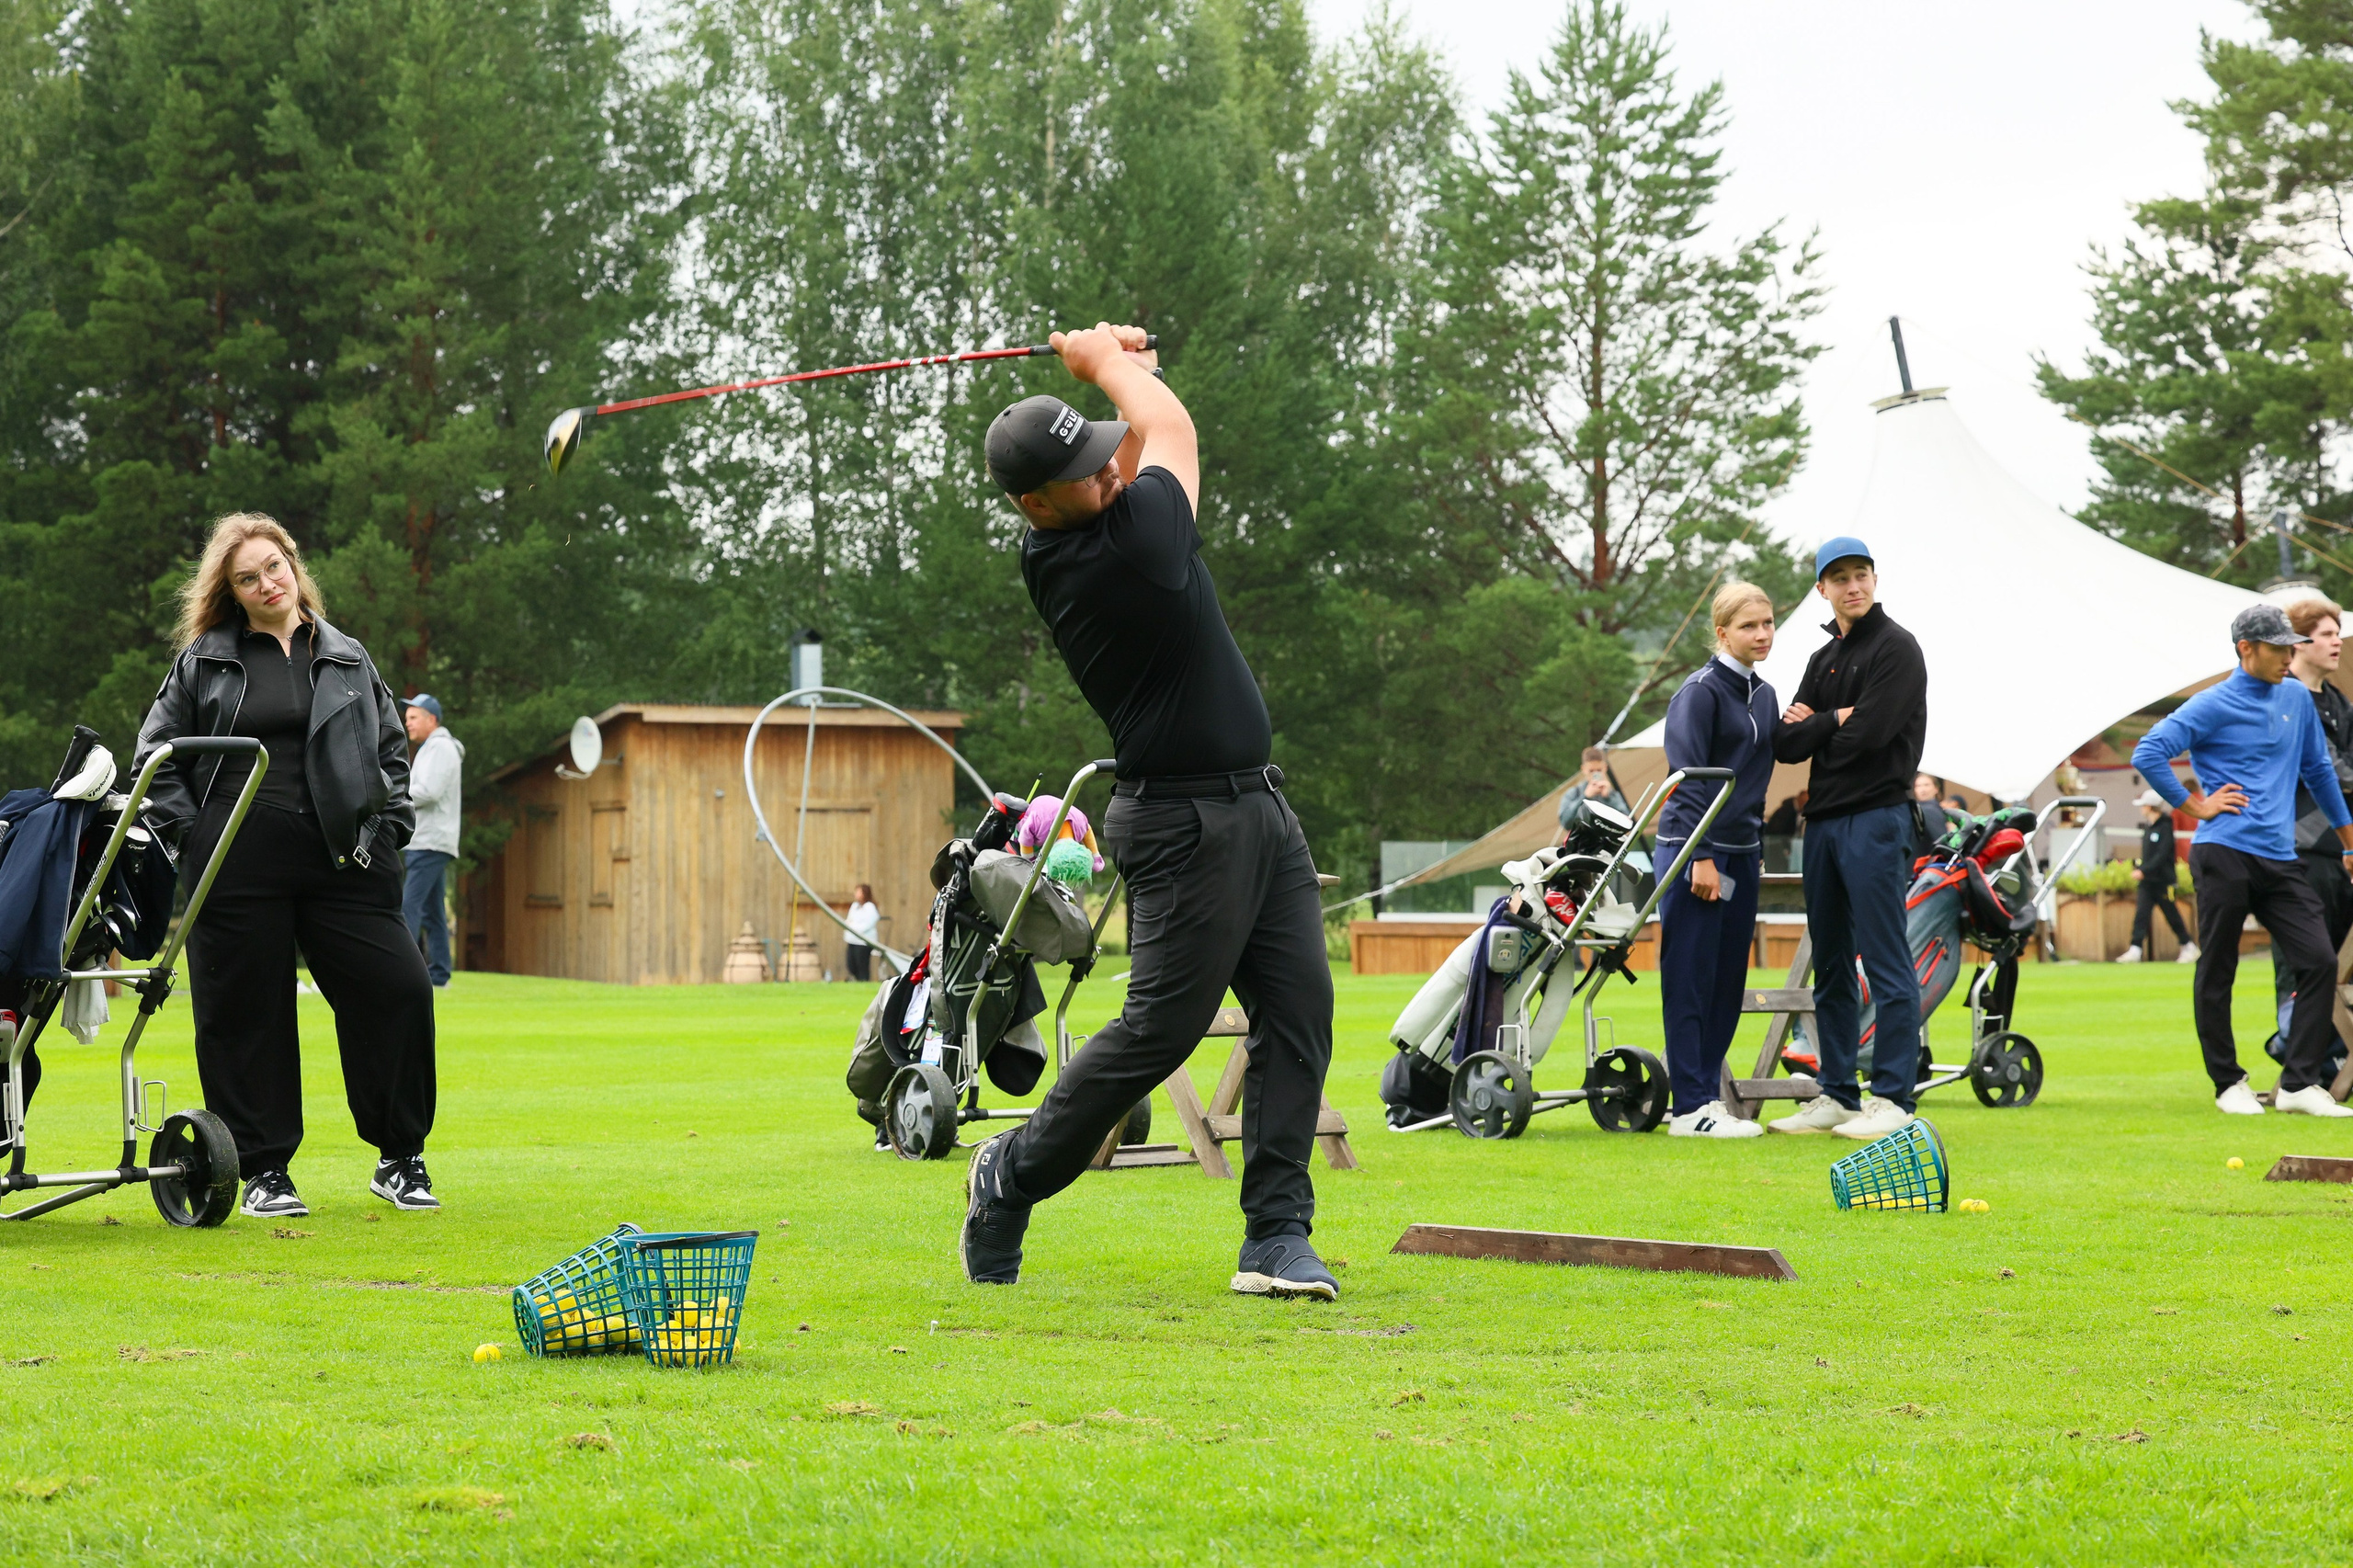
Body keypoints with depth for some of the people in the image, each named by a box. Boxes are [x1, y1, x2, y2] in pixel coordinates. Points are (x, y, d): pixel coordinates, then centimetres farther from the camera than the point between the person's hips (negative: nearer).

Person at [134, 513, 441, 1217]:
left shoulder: (348, 660, 15)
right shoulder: (204, 663, 9)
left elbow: (392, 750, 20)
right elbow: (157, 756, 11)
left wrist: (390, 828, 7)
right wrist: (190, 835, 0)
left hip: (343, 863, 1)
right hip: (239, 864, -1)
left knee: (397, 990, -7)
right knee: (247, 1013, 0)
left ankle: (400, 1159, 6)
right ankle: (263, 1170, 10)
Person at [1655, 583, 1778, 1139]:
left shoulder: (1763, 696, 15)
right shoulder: (1702, 691, -9)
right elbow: (1687, 776, -13)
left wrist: (1758, 850, 16)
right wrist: (1701, 857, -18)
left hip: (1741, 852, 8)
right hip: (1694, 848, -8)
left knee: (1728, 983, 8)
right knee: (1691, 980, -6)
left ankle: (1708, 1095, 13)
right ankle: (1690, 1108, -6)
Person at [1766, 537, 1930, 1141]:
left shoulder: (1896, 648, -5)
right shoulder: (1824, 659, 19)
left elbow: (1867, 734, -17)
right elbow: (1787, 744, 10)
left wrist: (1812, 726, -1)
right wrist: (1834, 721, -8)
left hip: (1876, 819, -8)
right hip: (1823, 820, 8)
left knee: (1886, 965, -9)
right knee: (1831, 969, 11)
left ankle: (1892, 1098, -9)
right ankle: (1836, 1094, 16)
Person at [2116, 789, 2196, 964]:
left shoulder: (2165, 827, -14)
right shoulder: (2147, 827, 11)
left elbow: (2162, 855, -21)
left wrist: (2144, 870, -24)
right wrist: (2138, 869, 7)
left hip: (2163, 881, -7)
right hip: (2147, 880, 7)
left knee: (2172, 915, 3)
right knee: (2140, 914, -4)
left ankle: (2189, 947, 18)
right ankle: (2135, 950, -9)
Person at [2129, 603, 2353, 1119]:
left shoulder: (2297, 699, 15)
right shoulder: (2214, 706, -4)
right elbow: (2148, 753, -10)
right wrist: (2195, 806, -8)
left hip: (2280, 860, 6)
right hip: (2224, 856, -6)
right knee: (2216, 973, 0)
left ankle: (2299, 1084, -4)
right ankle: (2228, 1084, 11)